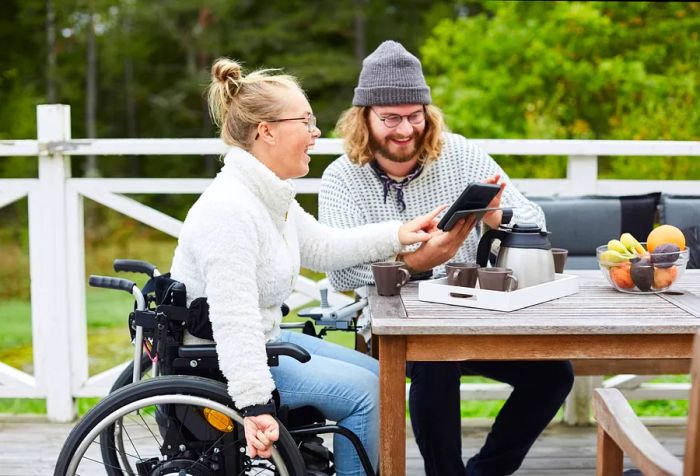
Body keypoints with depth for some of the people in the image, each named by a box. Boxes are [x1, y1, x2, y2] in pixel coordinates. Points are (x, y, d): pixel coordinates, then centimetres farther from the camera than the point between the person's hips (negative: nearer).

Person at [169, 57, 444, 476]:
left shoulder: (269, 195, 4)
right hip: (214, 364, -10)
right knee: (361, 389, -12)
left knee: (372, 373, 13)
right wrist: (256, 405, -36)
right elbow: (234, 322, -34)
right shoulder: (229, 210, -28)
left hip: (262, 339, 10)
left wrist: (396, 235, 10)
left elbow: (322, 248, 16)